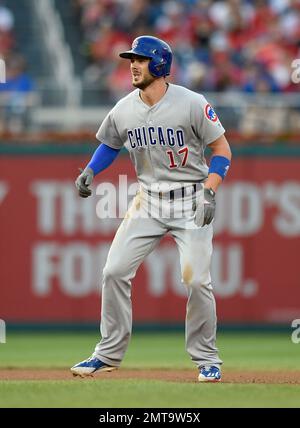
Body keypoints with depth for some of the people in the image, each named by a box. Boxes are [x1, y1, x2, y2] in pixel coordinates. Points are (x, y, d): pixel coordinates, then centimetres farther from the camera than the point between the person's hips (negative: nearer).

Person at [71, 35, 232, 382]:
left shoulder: (191, 104, -14)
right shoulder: (124, 110, -1)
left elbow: (222, 149, -9)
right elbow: (110, 145, 19)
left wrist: (209, 192, -20)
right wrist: (89, 172, 0)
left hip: (191, 203, -4)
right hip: (148, 203, 4)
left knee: (197, 280, -12)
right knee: (114, 272, -3)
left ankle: (206, 358, 7)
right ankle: (110, 353, 10)